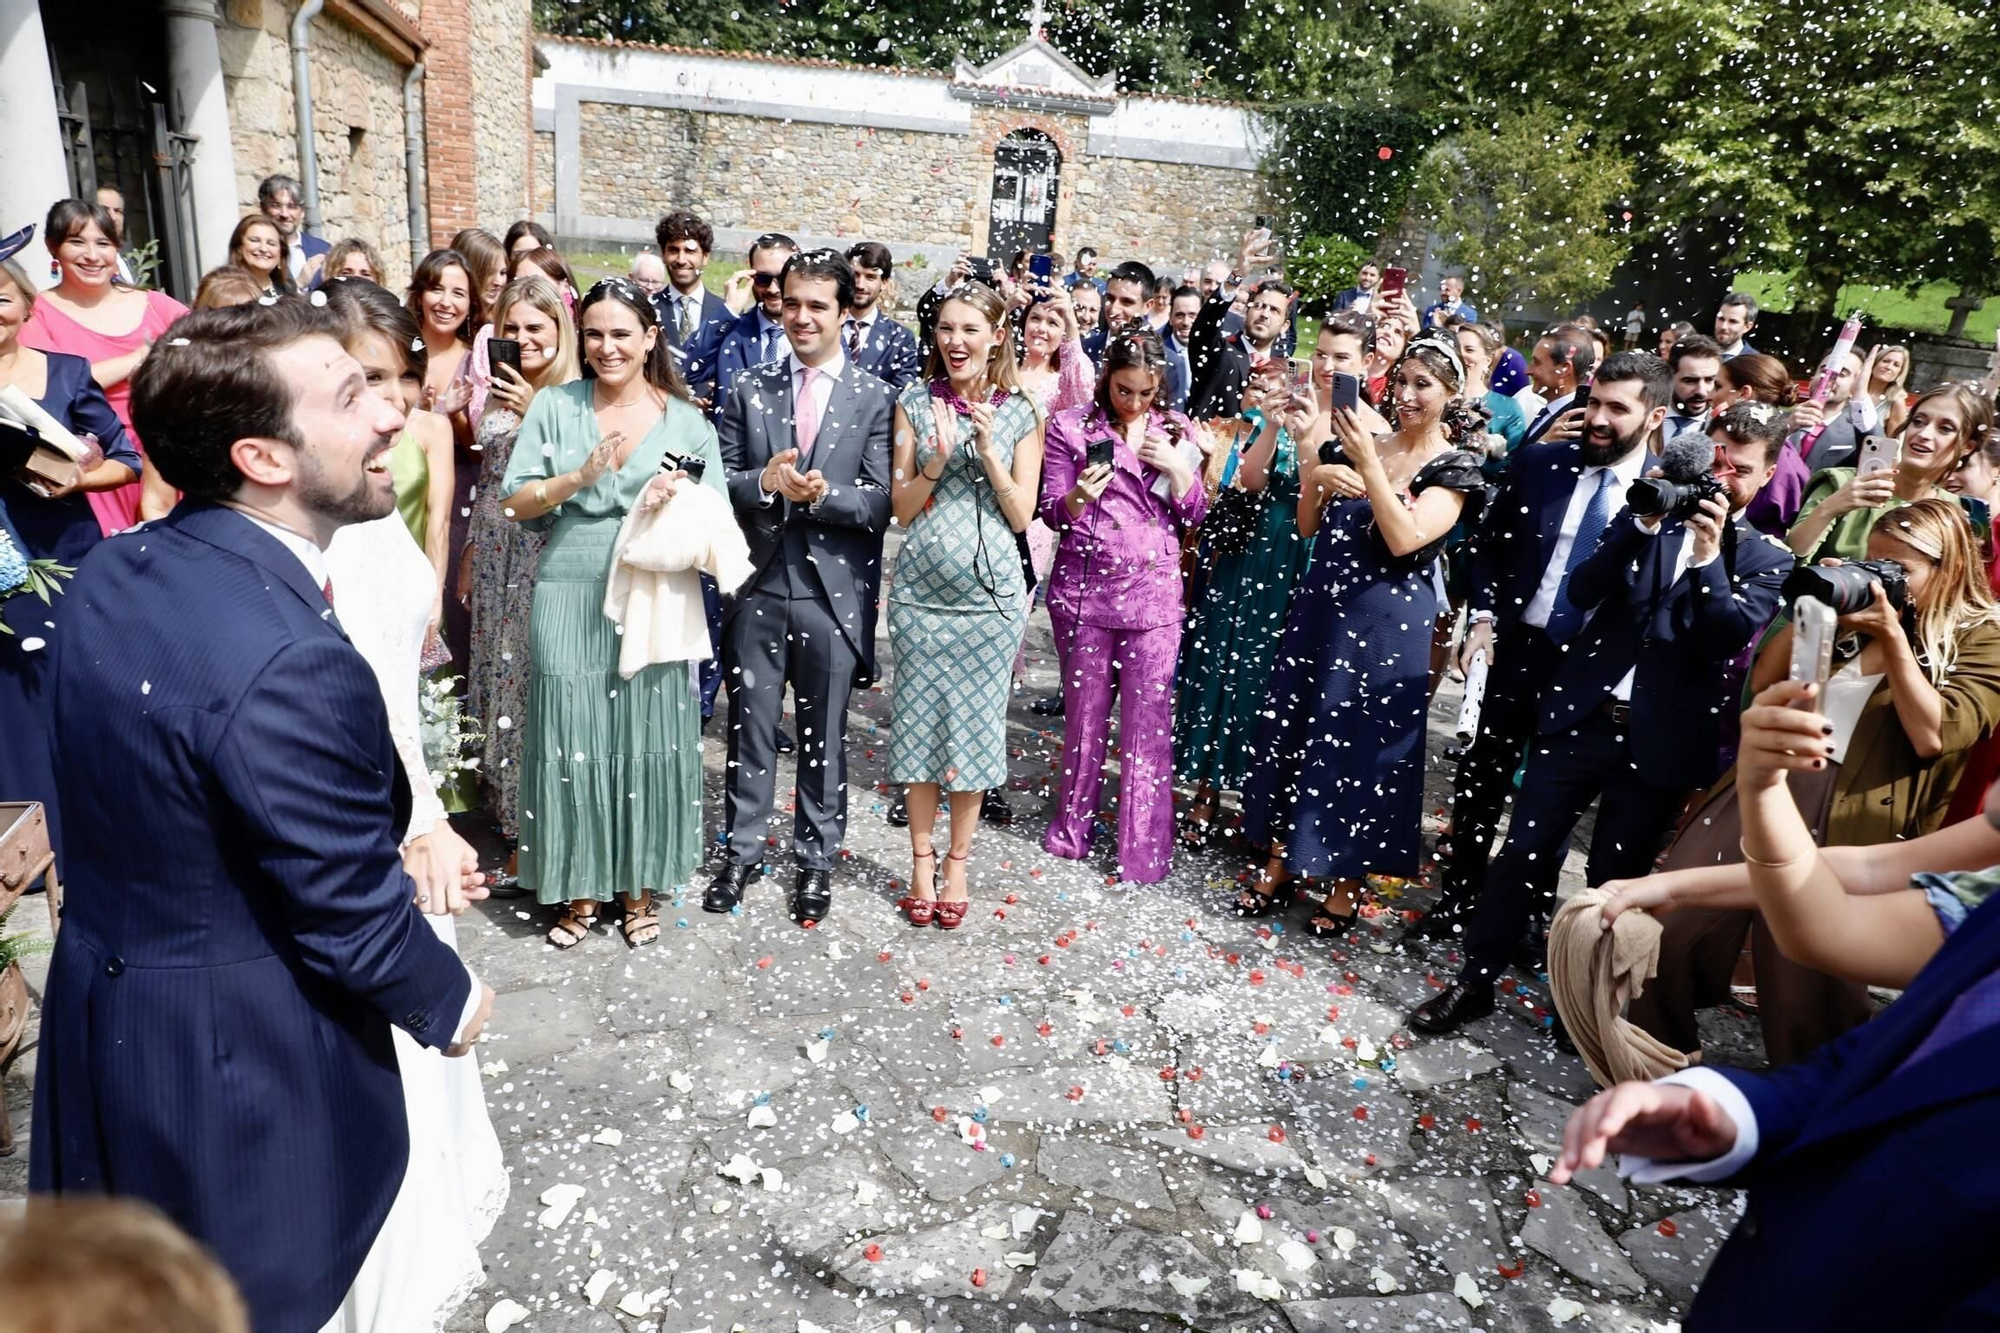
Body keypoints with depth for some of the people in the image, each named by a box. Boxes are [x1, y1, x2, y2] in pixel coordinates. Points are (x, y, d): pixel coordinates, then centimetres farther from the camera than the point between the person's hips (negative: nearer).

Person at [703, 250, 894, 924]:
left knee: (825, 736, 11)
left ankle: (817, 860, 28)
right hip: (758, 586, 2)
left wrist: (821, 493, -23)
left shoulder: (874, 398, -1)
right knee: (750, 728, 13)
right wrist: (766, 482, -18)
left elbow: (882, 502, -7)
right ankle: (741, 851, 30)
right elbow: (722, 483, 2)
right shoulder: (747, 388, 5)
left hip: (835, 591, -1)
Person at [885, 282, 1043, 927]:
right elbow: (902, 510, 0)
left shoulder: (1020, 413, 2)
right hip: (922, 588, 1)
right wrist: (937, 460, -16)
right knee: (920, 723, 7)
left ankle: (957, 862, 23)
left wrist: (987, 448, -13)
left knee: (976, 725, 7)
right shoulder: (915, 403, 2)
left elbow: (1022, 516, -2)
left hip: (991, 590, 0)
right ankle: (922, 861, 23)